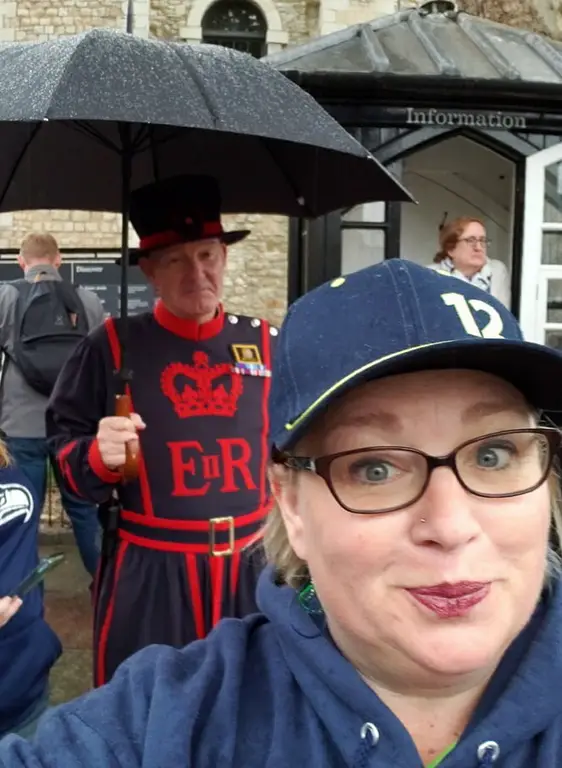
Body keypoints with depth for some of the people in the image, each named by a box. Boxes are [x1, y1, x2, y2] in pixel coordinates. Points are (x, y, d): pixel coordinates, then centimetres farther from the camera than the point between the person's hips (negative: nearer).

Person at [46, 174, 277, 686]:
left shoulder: (267, 343, 2)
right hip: (147, 575, -2)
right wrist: (98, 457, -19)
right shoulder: (112, 346, -5)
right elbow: (65, 447, 0)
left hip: (250, 567, 3)